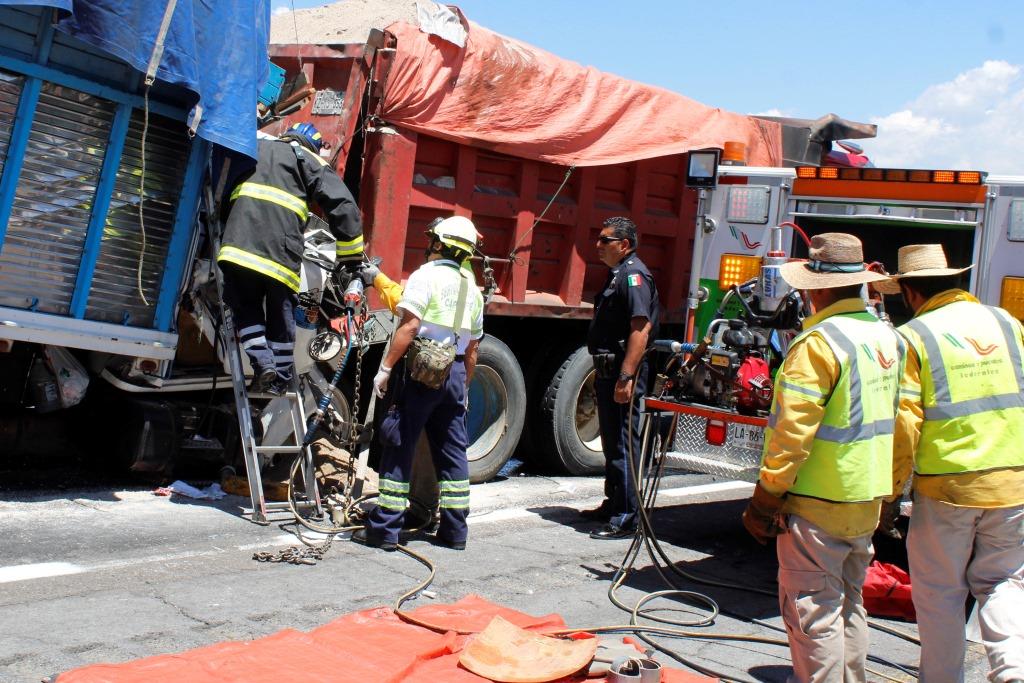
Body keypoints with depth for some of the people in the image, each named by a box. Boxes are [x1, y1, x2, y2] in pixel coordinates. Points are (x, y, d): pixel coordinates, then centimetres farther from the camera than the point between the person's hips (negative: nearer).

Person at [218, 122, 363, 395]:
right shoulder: (311, 161, 17)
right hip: (280, 251, -2)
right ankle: (279, 381, 13)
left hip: (238, 245, 2)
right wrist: (351, 259, 6)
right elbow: (343, 206, 4)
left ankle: (262, 361, -4)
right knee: (280, 316, 11)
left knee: (246, 309, 16)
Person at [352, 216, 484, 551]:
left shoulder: (425, 276, -6)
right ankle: (455, 529, 15)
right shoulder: (472, 290, 15)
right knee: (453, 451, 11)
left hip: (421, 371, -6)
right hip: (454, 373, 6)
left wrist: (385, 368, -15)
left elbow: (410, 326, -17)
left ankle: (384, 529, 0)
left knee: (398, 448, -2)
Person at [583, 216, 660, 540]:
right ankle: (612, 505, 29)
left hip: (622, 374, -11)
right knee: (611, 442, 18)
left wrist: (626, 377, -29)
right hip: (608, 372, 11)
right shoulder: (617, 274, 18)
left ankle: (626, 519, -4)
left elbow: (641, 328, -24)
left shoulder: (633, 274, -14)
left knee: (623, 444, -8)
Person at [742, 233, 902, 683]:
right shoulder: (888, 336, 7)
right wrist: (891, 491, 22)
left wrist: (765, 499, -15)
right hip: (869, 499, 9)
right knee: (849, 603, 20)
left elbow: (793, 431, -22)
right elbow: (894, 421, 14)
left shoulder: (818, 342, -19)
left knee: (811, 608, 0)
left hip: (819, 499, -9)